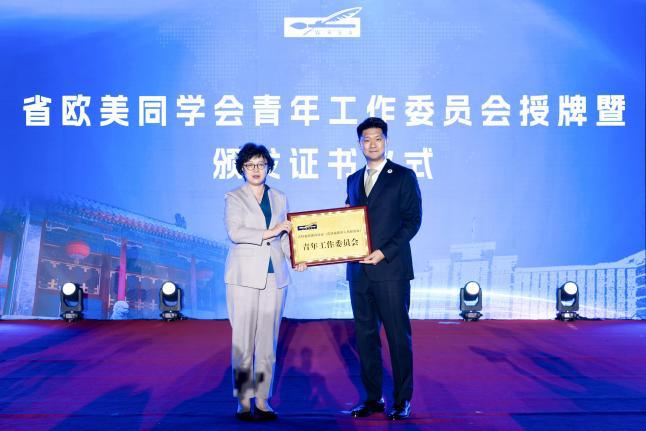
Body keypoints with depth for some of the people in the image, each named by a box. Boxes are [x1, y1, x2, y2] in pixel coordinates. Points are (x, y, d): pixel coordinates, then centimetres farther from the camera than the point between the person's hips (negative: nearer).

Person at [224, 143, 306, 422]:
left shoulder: (279, 198, 16)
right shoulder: (233, 198, 4)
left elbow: (283, 235, 15)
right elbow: (235, 232, -10)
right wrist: (268, 233, -13)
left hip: (274, 277, 4)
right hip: (245, 277, -3)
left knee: (268, 340, 3)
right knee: (243, 340, -4)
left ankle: (262, 400, 9)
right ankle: (243, 401, 2)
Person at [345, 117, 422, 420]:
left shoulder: (404, 177, 1)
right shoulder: (353, 180, 17)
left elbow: (412, 221, -6)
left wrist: (384, 252, -14)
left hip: (390, 269, -5)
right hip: (359, 270, 5)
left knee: (398, 335, -1)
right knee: (365, 335, 8)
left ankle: (402, 399, 8)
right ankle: (373, 397, 16)